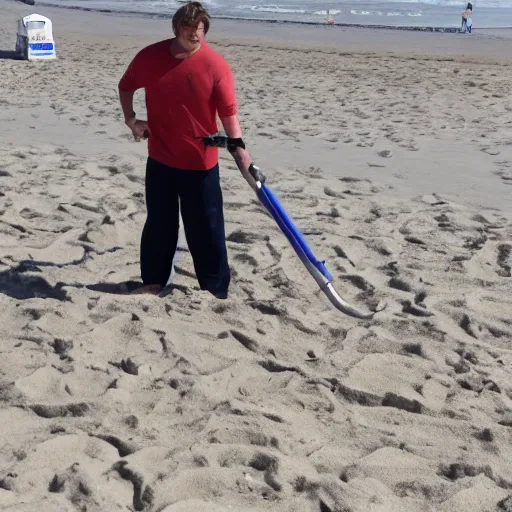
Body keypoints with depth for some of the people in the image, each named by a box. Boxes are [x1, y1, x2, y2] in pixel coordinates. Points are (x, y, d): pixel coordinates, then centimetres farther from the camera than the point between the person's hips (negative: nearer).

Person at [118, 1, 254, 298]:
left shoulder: (215, 65, -14)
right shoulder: (149, 57, -5)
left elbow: (229, 112, -17)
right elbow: (126, 86, 15)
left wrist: (240, 150, -28)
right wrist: (131, 119, 4)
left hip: (201, 163, -3)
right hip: (160, 159, 3)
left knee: (206, 229, 4)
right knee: (158, 224, 15)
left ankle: (216, 290, 16)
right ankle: (154, 281, 32)